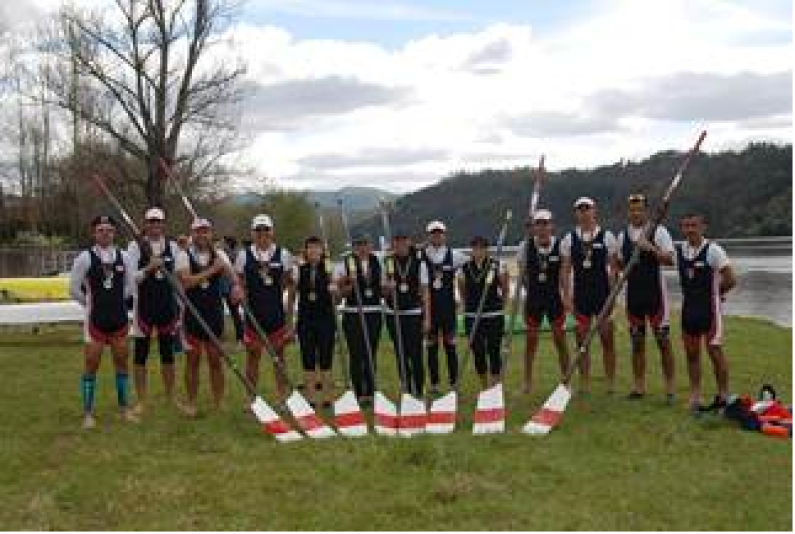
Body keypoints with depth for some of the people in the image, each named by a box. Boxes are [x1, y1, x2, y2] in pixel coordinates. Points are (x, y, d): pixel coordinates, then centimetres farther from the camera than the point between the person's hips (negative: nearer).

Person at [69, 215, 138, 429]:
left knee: (122, 363, 11)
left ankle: (124, 408, 22)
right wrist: (92, 303, 6)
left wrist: (116, 301, 10)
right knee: (91, 365, 1)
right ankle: (88, 413, 11)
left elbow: (130, 285, 14)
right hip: (95, 319, -3)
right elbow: (74, 289, -3)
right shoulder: (85, 258, -8)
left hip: (120, 318, 3)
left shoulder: (122, 256, 2)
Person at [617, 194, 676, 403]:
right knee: (637, 342, 9)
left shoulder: (659, 231, -3)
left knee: (663, 340, -2)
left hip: (655, 292, -4)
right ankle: (638, 386, 16)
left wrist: (651, 248, -24)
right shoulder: (622, 236, 11)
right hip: (633, 293, 4)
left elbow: (670, 260, -12)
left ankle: (670, 387, 4)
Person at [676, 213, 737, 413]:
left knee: (715, 351, -3)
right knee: (691, 353, 9)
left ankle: (723, 396, 9)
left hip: (709, 307, -6)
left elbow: (731, 280, -10)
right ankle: (695, 396, 17)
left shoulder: (713, 250, -12)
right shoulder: (680, 250, 4)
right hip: (689, 306, 6)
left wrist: (715, 292, 2)